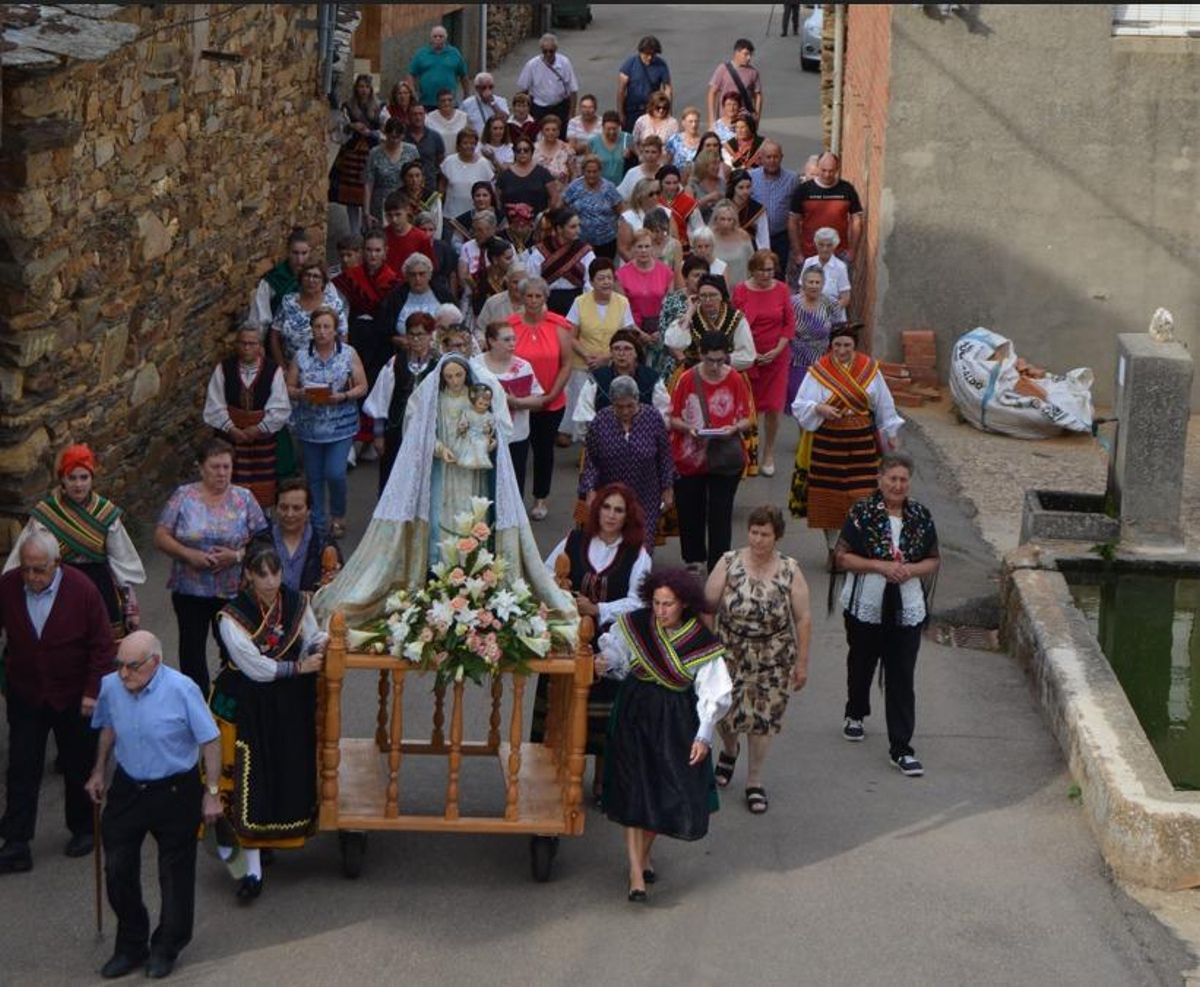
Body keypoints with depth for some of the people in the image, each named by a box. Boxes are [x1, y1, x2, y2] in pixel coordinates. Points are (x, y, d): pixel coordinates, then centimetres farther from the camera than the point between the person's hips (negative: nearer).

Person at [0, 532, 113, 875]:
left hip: (73, 696, -1)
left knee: (78, 768, 13)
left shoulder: (81, 589, -18)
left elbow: (102, 645, -11)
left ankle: (82, 830, 32)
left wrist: (92, 691, -12)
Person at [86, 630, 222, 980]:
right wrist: (99, 772, 19)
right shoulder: (110, 686, -8)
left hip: (175, 791, -4)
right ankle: (131, 946, 25)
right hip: (126, 789, 4)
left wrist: (212, 793, -12)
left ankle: (166, 949, 27)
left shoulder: (181, 690, -22)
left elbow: (210, 741, -14)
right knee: (117, 869, 8)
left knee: (175, 873, 9)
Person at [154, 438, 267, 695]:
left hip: (233, 590, 0)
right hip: (190, 590, 0)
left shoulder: (244, 499, 0)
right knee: (192, 647, 9)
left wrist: (237, 555, -17)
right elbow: (161, 537, -3)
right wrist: (188, 554, -17)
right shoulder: (184, 496, -2)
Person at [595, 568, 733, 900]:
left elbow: (713, 693, -7)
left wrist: (703, 736, -12)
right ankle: (636, 872, -3)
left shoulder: (701, 643, -10)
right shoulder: (634, 625, -7)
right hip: (635, 716, 0)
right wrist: (604, 662, -15)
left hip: (676, 723, 0)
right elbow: (613, 652, 8)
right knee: (634, 792, -5)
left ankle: (644, 852, 32)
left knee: (668, 792, 4)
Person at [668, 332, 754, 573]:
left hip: (725, 460, -1)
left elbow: (748, 418, 2)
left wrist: (733, 428, -19)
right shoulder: (687, 380, -5)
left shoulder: (736, 381, -4)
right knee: (690, 510, 11)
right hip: (690, 459, 1)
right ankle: (694, 559, 30)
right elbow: (673, 418, 0)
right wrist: (689, 428, -20)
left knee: (720, 515, -2)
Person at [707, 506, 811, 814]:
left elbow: (803, 618, -3)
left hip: (773, 660, 0)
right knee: (724, 710, 8)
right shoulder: (729, 563, -7)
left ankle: (754, 781, 23)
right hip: (730, 656, 0)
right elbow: (708, 604, -6)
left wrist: (802, 662, -2)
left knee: (764, 718, 5)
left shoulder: (790, 571, -7)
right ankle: (729, 749, 45)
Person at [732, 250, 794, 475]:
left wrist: (778, 350, -7)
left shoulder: (782, 290, 0)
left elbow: (790, 324, 4)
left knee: (773, 406, 0)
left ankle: (768, 453, 14)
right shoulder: (741, 291, -4)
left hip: (776, 357, 1)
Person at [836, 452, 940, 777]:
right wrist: (879, 566, -20)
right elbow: (843, 556, -8)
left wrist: (912, 570, -14)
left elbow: (934, 560, 7)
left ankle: (901, 748, -1)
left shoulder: (921, 516, 0)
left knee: (902, 678, -3)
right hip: (866, 606, 0)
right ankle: (856, 714, 48)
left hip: (907, 610, 1)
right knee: (861, 665, 20)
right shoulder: (862, 512, -8)